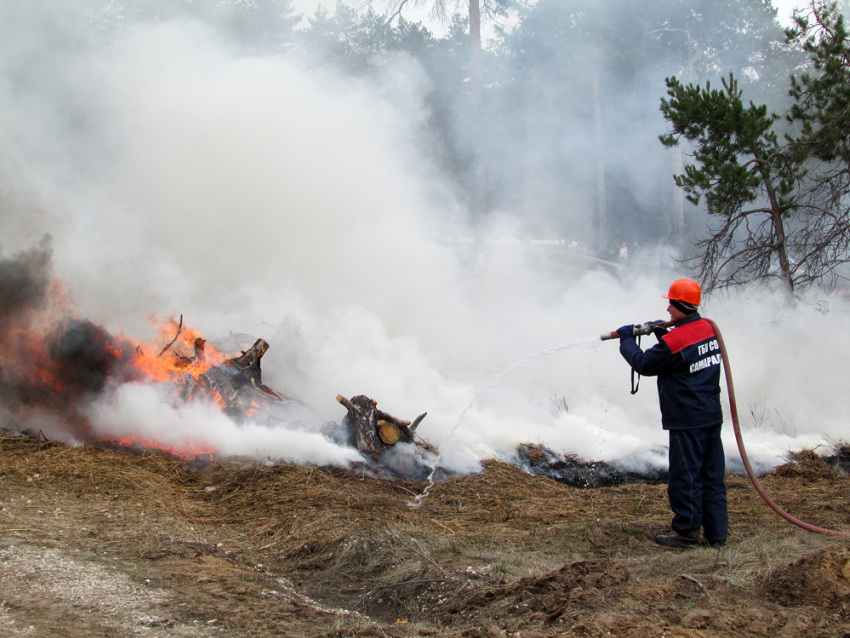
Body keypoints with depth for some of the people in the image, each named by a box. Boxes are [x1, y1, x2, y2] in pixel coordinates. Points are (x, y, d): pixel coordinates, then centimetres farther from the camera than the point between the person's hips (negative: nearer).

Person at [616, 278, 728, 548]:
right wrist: (662, 332, 16)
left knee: (685, 476, 2)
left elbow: (643, 365, -5)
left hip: (687, 420, -8)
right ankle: (716, 533, 15)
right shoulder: (709, 329, 5)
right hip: (712, 416, 8)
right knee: (712, 475, 11)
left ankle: (687, 533, 9)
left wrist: (626, 340, 10)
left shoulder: (673, 341, -19)